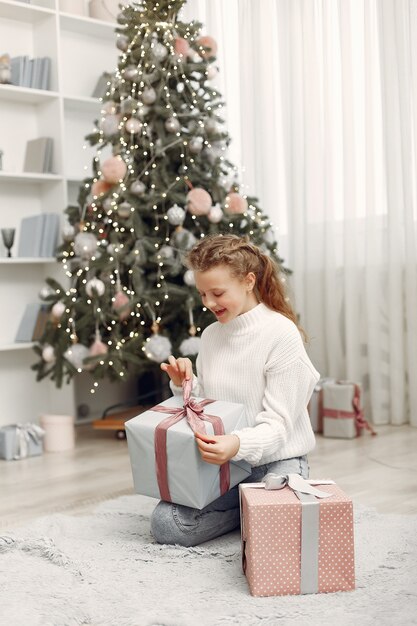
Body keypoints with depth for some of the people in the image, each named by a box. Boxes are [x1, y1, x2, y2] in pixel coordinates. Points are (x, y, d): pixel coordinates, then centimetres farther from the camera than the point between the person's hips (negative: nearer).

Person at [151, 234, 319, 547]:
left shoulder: (282, 333, -14)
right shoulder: (210, 335, 7)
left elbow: (278, 425, -17)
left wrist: (239, 444, -37)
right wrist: (185, 385, -6)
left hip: (275, 459, -5)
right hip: (224, 462, 5)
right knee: (165, 525, -17)